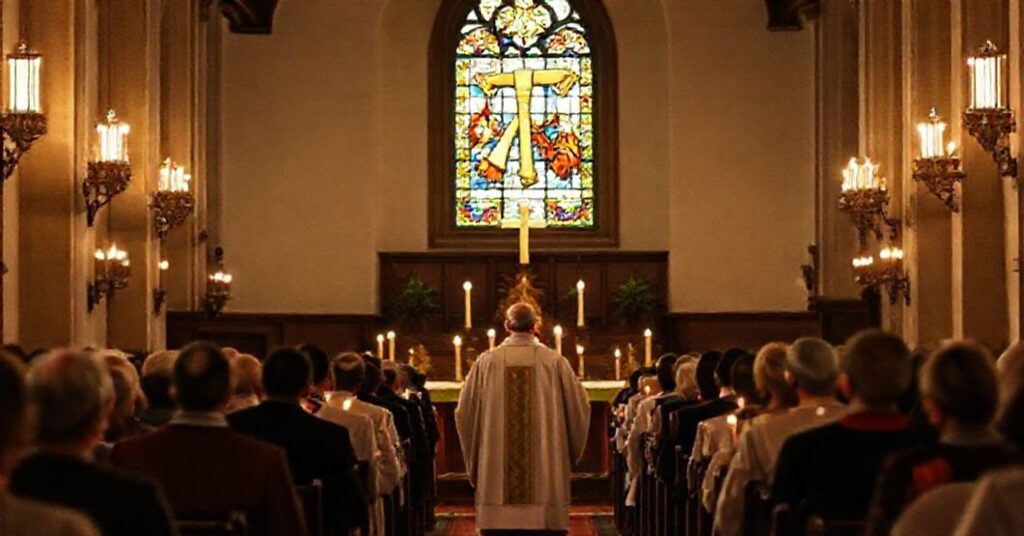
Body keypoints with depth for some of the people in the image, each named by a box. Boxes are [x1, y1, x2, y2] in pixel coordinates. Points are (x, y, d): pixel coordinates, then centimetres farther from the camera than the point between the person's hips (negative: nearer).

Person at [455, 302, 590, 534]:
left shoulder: (486, 361, 1)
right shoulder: (555, 362, -1)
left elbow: (464, 413, 5)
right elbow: (579, 409, 4)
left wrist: (474, 461, 18)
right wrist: (570, 455, 20)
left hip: (496, 473, 1)